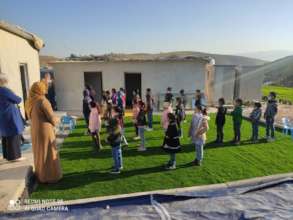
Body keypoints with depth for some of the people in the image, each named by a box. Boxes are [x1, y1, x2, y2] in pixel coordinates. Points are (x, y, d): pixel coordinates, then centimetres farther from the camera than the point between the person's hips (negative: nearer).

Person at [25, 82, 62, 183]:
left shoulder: (30, 102, 5)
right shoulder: (43, 101, -20)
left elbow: (31, 117, 16)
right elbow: (52, 119, -19)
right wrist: (56, 121, 5)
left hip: (35, 131, 8)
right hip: (45, 131, -8)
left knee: (39, 153, 20)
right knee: (49, 154, 5)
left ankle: (41, 175, 32)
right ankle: (51, 177, 15)